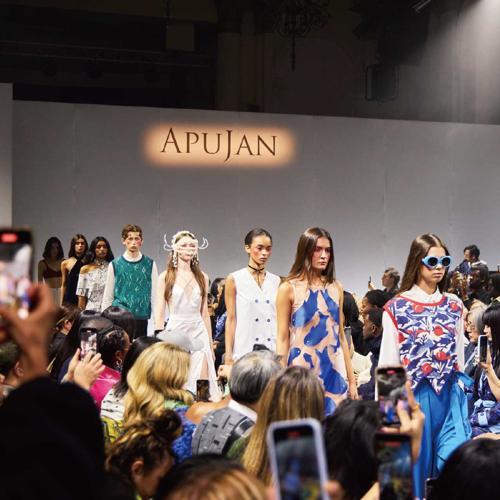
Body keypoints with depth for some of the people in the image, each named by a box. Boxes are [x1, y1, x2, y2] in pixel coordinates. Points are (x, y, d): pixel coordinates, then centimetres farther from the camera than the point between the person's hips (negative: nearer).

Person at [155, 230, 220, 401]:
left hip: (198, 333, 2)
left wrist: (210, 343, 14)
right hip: (175, 332, -2)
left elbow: (205, 313, 14)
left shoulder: (202, 277, 10)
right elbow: (159, 313, 1)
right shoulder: (166, 277, 2)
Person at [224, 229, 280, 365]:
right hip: (245, 349, -2)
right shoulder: (234, 279, 3)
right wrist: (228, 355, -3)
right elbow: (231, 319, 1)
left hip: (273, 349, 2)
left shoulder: (276, 281, 10)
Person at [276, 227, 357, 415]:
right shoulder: (289, 288, -1)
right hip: (302, 371, -3)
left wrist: (352, 380, 10)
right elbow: (282, 339, -2)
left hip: (334, 373, 4)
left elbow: (341, 336, 13)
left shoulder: (335, 288, 10)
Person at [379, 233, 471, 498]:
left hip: (449, 397, 3)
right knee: (413, 464, 5)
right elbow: (387, 362, -2)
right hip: (413, 395, -3)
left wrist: (460, 394, 12)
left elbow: (459, 356, 14)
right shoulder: (397, 307, -3)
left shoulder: (454, 306, 9)